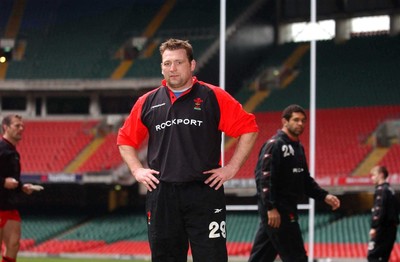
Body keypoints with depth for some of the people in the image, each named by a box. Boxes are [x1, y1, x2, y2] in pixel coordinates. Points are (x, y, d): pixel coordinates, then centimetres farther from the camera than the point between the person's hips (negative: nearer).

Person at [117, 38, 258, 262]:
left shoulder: (214, 97, 2)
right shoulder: (148, 102, 11)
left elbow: (249, 128, 3)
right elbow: (126, 140, 22)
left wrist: (232, 168, -2)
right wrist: (137, 170, 8)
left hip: (204, 192, -3)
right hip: (161, 197, 3)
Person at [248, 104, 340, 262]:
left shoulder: (298, 148, 18)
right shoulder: (274, 145, -11)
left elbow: (305, 180, 23)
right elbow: (263, 177, -19)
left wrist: (324, 196, 10)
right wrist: (271, 207, -24)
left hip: (288, 210, 9)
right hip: (275, 211, -9)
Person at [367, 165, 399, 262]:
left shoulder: (381, 190, -11)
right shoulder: (390, 190, 17)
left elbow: (379, 210, -21)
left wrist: (374, 227, -23)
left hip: (382, 228, -9)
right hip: (391, 227, 9)